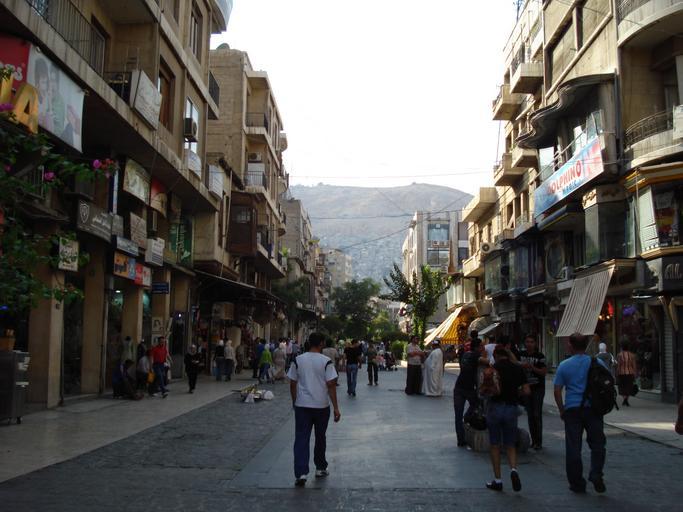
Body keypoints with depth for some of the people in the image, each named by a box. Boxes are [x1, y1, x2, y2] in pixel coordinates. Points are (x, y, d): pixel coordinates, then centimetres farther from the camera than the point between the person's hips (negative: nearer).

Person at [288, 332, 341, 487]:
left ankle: (301, 473, -12)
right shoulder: (326, 361, -8)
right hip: (321, 405, -1)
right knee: (320, 438, 16)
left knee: (301, 438, 0)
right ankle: (320, 468, 28)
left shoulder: (298, 360, -1)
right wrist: (336, 408, -6)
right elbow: (331, 385, -10)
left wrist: (295, 402, 18)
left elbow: (292, 384, 4)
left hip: (302, 406, 1)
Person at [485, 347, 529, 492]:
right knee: (510, 445, 13)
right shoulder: (518, 369, 3)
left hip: (495, 407, -2)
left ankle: (497, 480, 11)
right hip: (511, 408, 2)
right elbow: (526, 391, 1)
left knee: (495, 446, 9)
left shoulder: (492, 368, -6)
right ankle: (513, 469, -13)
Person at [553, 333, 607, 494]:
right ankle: (596, 475, -4)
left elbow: (557, 391, -1)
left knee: (573, 447, 5)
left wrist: (561, 410, 10)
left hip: (572, 409, 0)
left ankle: (577, 483, 10)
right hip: (593, 408, 1)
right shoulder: (597, 363, 1)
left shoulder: (564, 365, -1)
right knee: (597, 444, 11)